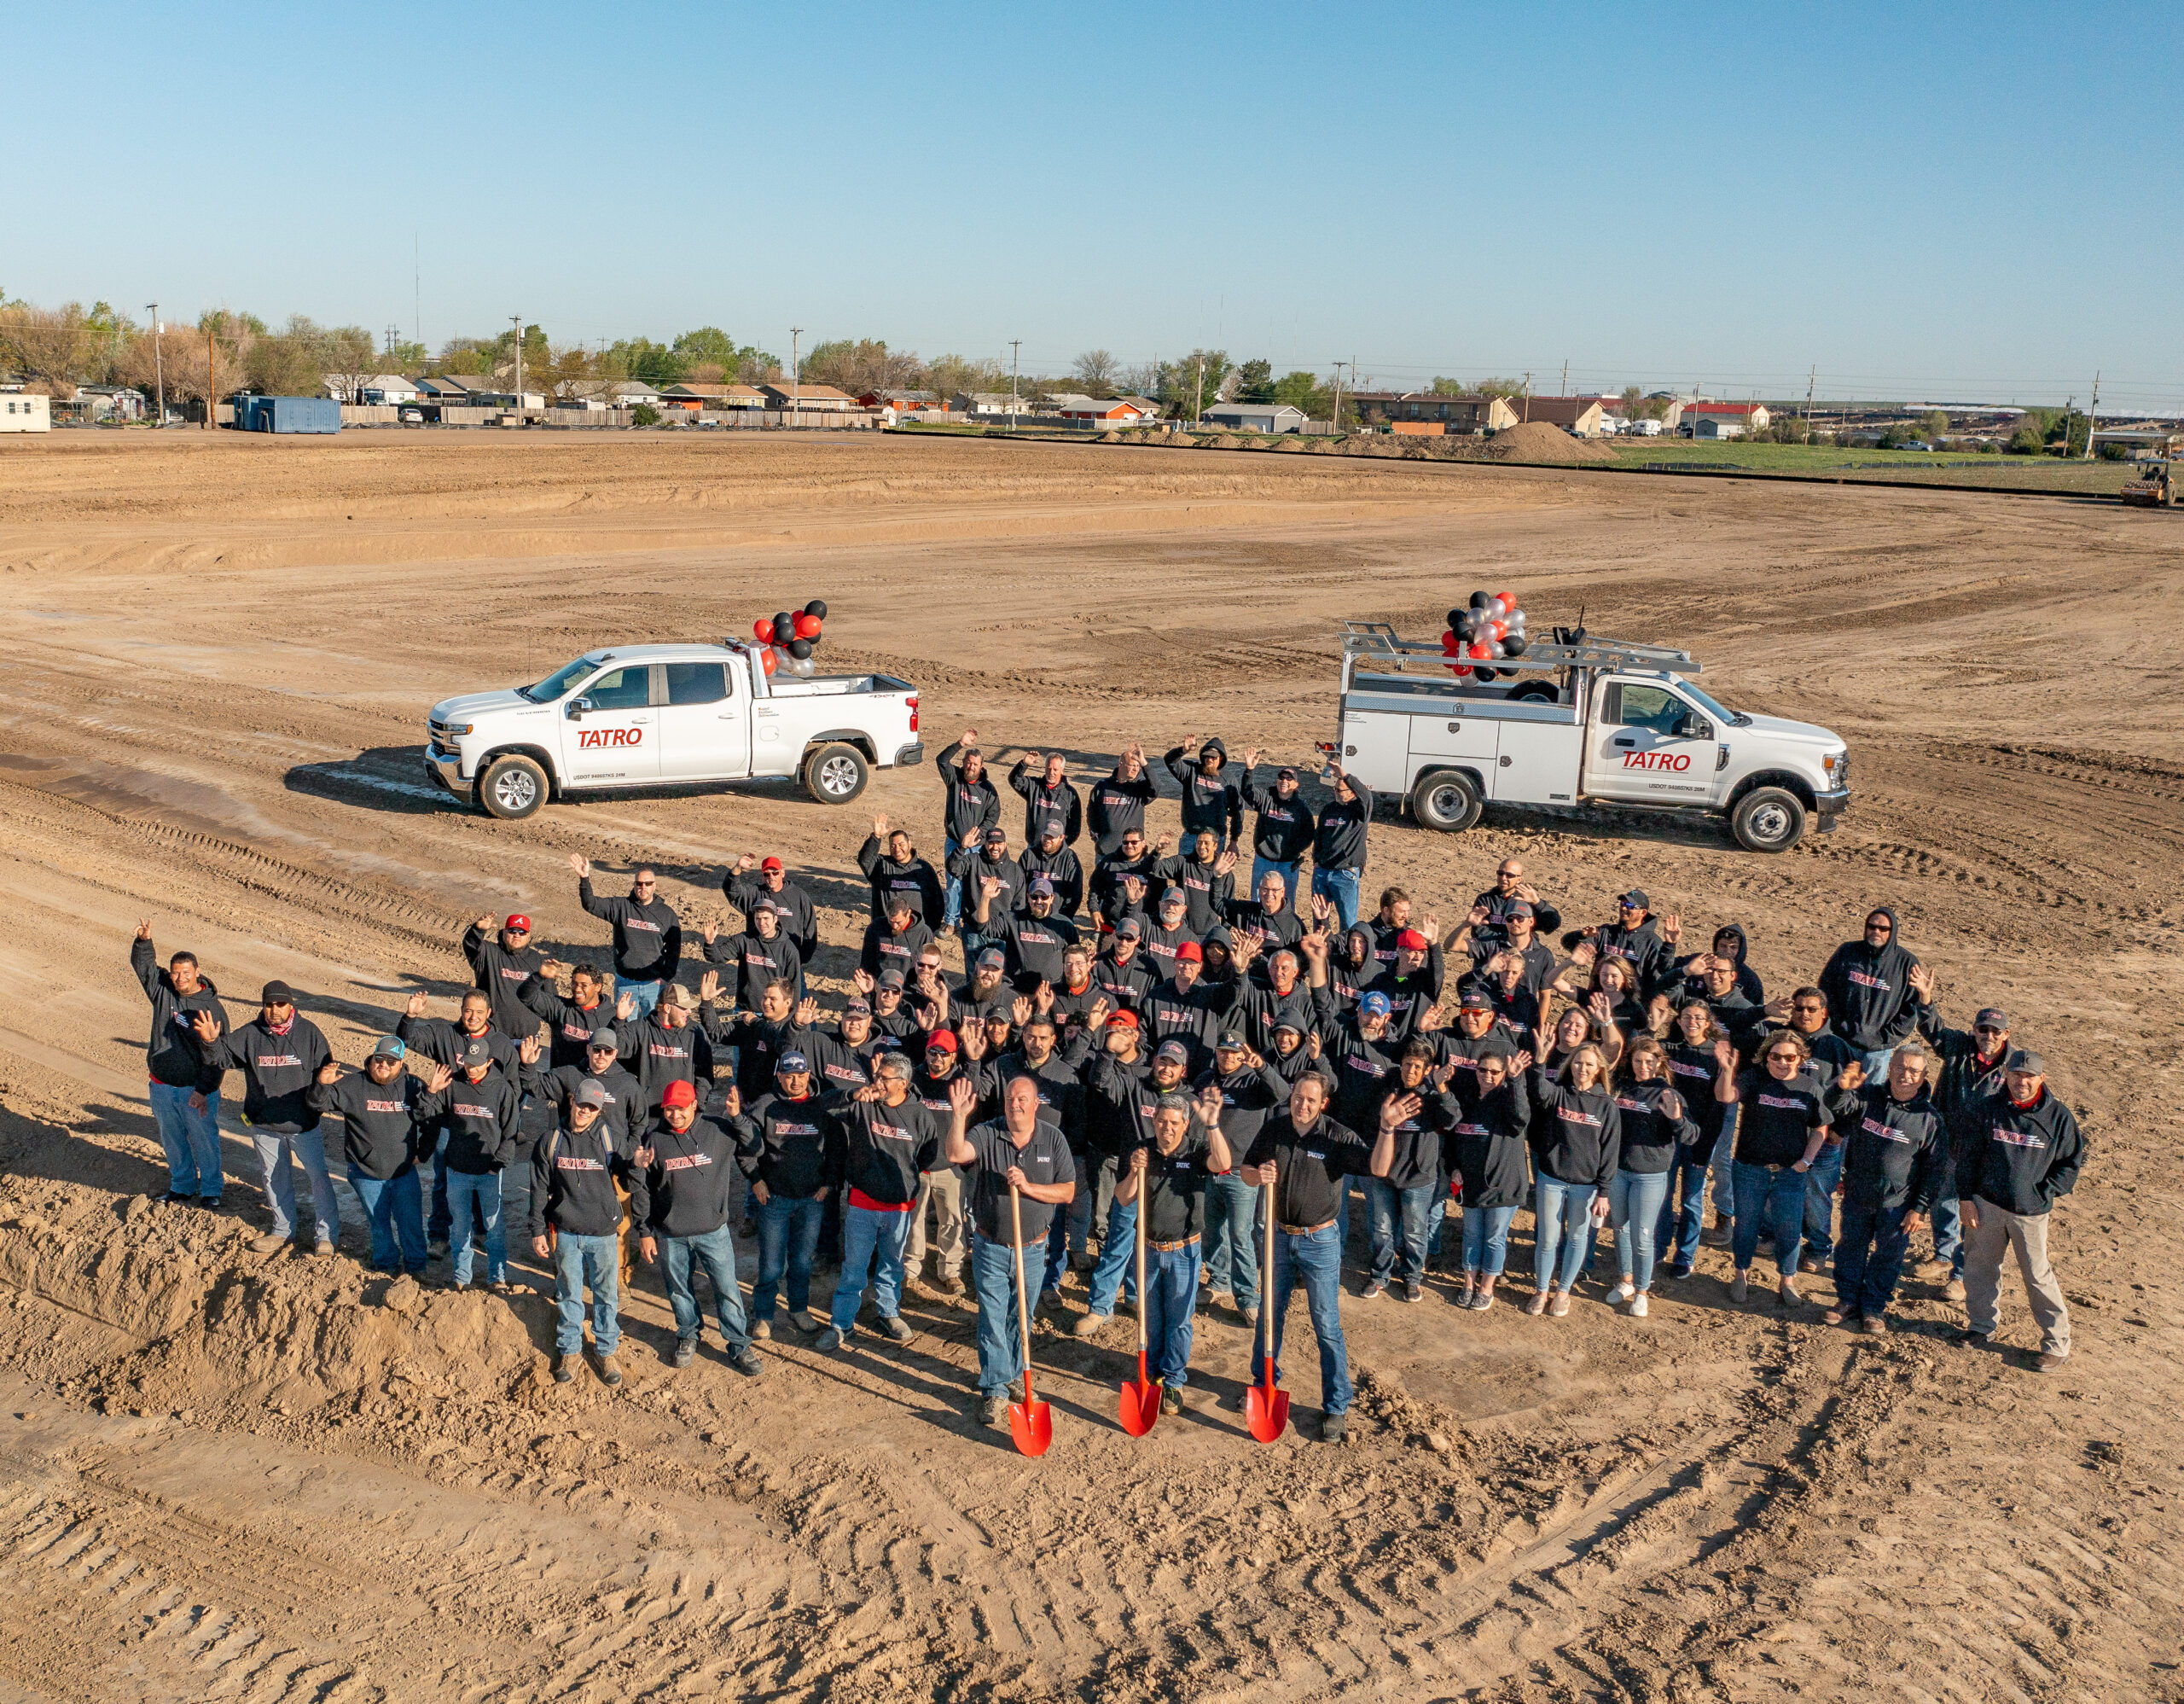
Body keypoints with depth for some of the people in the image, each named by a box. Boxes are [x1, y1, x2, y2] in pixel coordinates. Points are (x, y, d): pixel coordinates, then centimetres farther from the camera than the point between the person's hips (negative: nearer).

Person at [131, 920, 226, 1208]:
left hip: (196, 1090, -5)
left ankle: (211, 1190, 22)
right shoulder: (163, 991, 0)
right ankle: (182, 1185, 35)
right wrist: (144, 941, -17)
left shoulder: (212, 1008, -14)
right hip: (162, 1087, 5)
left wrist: (203, 1090, -21)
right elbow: (142, 964, 5)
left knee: (205, 1141, 6)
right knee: (173, 1141, 18)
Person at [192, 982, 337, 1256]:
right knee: (275, 1177, 17)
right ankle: (283, 1228, 34)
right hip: (264, 1126, 3)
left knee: (318, 1175, 2)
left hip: (304, 1125, -3)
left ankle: (327, 1233, 13)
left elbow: (325, 1070, -2)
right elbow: (221, 1058, -9)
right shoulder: (249, 1035, -4)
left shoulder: (308, 1032, -8)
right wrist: (210, 1042, -29)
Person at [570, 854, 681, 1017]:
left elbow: (675, 948, 4)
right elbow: (591, 904, -10)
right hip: (625, 983, 0)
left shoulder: (667, 914, 1)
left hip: (654, 984, 0)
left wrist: (666, 977, -4)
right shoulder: (621, 907, 0)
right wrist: (584, 878, -25)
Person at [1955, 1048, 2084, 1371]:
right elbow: (1969, 1154, 5)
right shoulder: (1988, 1109, -1)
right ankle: (1981, 1326, 32)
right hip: (1986, 1205, 3)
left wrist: (2043, 1195, -3)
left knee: (2038, 1275, 0)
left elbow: (2072, 1162, 5)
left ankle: (2057, 1345, 11)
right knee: (1979, 1267, 12)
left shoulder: (2058, 1116, -5)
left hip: (2030, 1211, -3)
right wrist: (1967, 1198, 0)